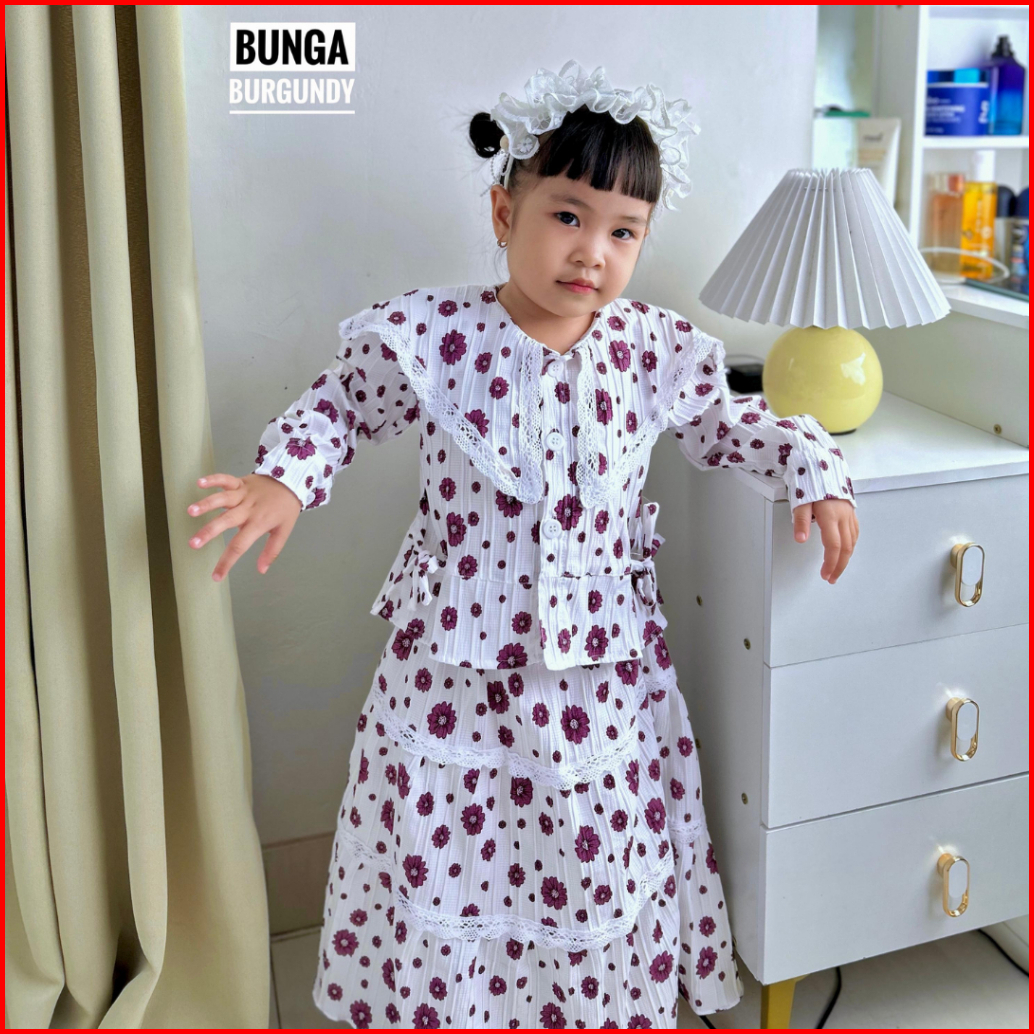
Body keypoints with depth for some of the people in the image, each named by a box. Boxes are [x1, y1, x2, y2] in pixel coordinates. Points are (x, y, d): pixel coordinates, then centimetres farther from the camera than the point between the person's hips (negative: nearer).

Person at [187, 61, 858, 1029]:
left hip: (605, 668, 2)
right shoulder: (428, 338, -13)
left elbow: (722, 421, 13)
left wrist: (812, 467, 0)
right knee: (443, 855, 14)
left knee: (602, 867, 16)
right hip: (453, 667, -1)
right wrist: (283, 478, -12)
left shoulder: (655, 351, -6)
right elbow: (338, 405, 4)